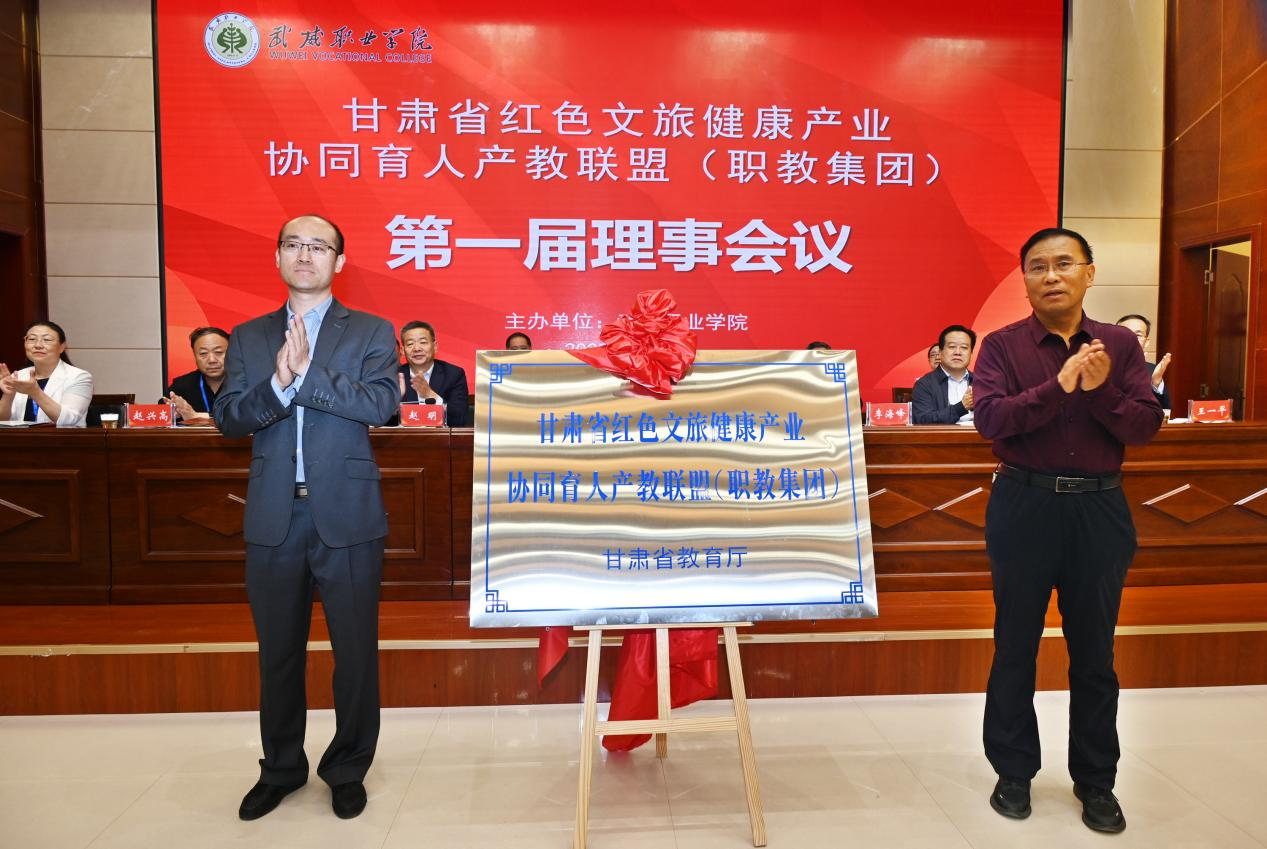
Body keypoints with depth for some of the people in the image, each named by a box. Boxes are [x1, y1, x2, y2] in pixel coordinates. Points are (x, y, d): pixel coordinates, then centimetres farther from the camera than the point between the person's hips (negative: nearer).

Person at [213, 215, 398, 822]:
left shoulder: (371, 333, 3)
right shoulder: (249, 337, 11)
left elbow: (381, 404, -13)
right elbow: (227, 418, 1)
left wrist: (306, 372, -19)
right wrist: (279, 383, -17)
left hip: (347, 514, -3)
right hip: (273, 516, 3)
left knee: (356, 651, 6)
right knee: (278, 651, 15)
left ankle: (348, 769, 26)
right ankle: (281, 767, 34)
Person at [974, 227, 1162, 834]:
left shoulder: (1119, 345, 5)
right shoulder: (1002, 345, -1)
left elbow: (1146, 426, -3)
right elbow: (989, 418, -16)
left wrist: (1101, 391, -19)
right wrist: (1059, 386, -25)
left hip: (1099, 507, 2)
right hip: (1024, 505, -1)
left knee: (1094, 651, 12)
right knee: (1015, 646, 9)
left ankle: (1096, 780, 28)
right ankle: (1014, 772, 25)